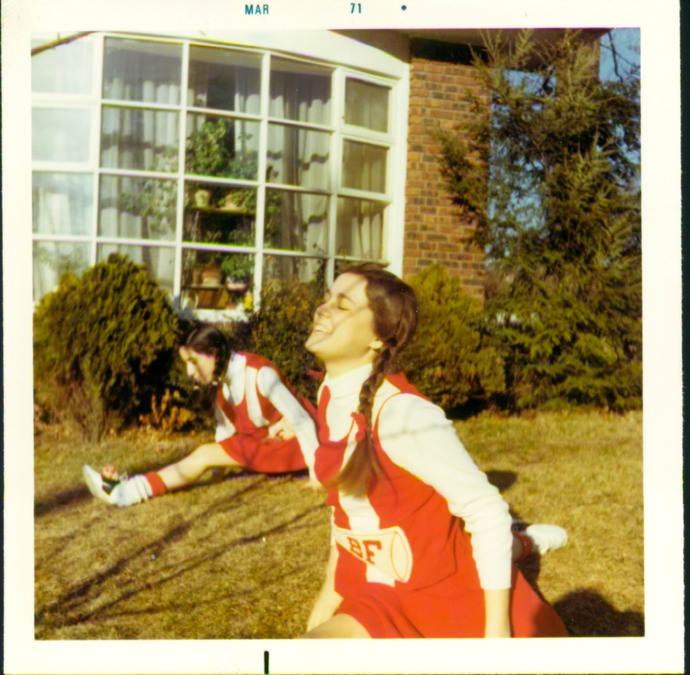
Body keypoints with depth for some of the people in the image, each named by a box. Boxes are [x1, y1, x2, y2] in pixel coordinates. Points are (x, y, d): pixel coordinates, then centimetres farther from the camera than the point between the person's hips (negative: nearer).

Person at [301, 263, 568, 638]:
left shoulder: (401, 413, -26)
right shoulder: (331, 396, -3)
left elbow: (488, 511, -22)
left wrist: (496, 630, -19)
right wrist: (331, 591, 16)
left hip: (449, 594, -6)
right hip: (384, 598, 6)